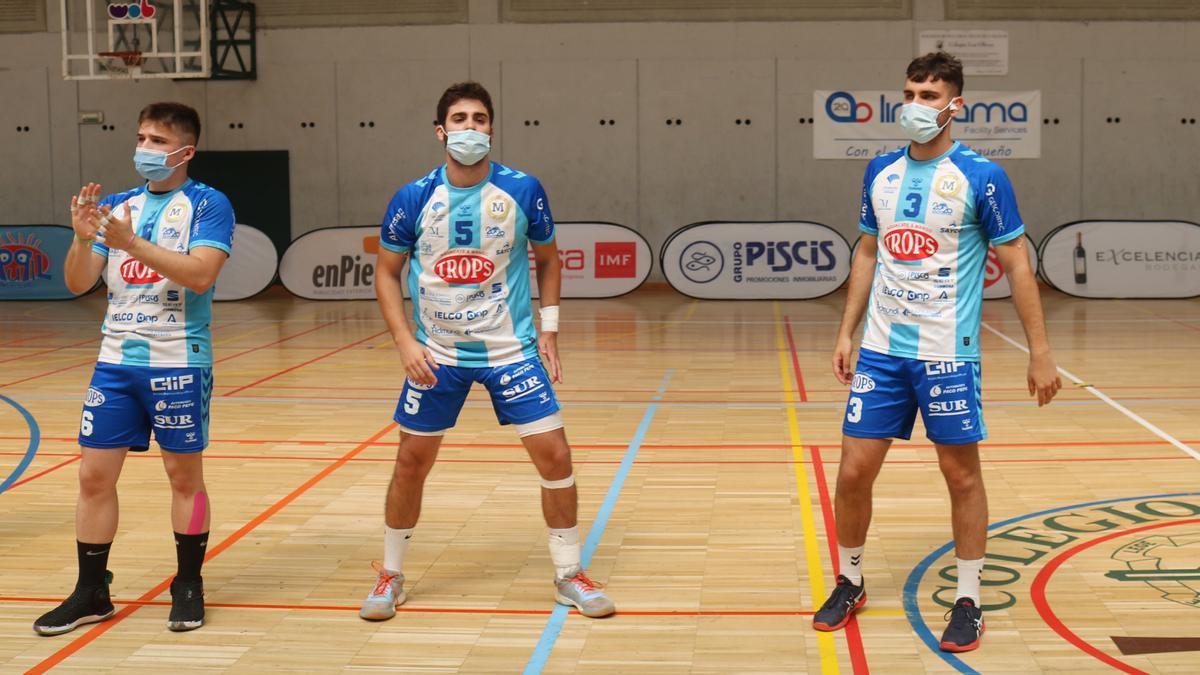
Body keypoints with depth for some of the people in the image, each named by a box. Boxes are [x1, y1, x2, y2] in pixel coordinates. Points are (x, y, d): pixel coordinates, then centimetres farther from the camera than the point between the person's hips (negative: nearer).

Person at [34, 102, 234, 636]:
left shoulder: (208, 205, -4)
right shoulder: (116, 206, 11)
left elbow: (200, 274, -19)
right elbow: (78, 283, 7)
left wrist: (131, 242, -24)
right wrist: (82, 238, -13)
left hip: (178, 362, -5)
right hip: (116, 359, 5)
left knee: (184, 474, 4)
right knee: (94, 475, 4)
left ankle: (189, 586, 18)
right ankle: (91, 593, 15)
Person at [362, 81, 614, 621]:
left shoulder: (523, 190, -8)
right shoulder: (414, 198, -8)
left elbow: (547, 258, 7)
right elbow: (387, 273, 2)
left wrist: (549, 329, 0)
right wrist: (405, 342, -10)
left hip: (511, 350, 0)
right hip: (436, 354, 0)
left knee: (554, 455, -5)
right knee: (411, 461, 5)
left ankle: (569, 575, 14)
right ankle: (391, 576, 26)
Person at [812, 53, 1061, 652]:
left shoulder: (980, 178, -8)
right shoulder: (880, 172, 7)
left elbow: (1017, 265, -5)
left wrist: (1040, 351, -8)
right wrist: (846, 332, 12)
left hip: (947, 354, -4)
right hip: (881, 352, 4)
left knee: (962, 475, 5)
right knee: (853, 471, 4)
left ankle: (968, 602, 20)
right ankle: (849, 583, 25)